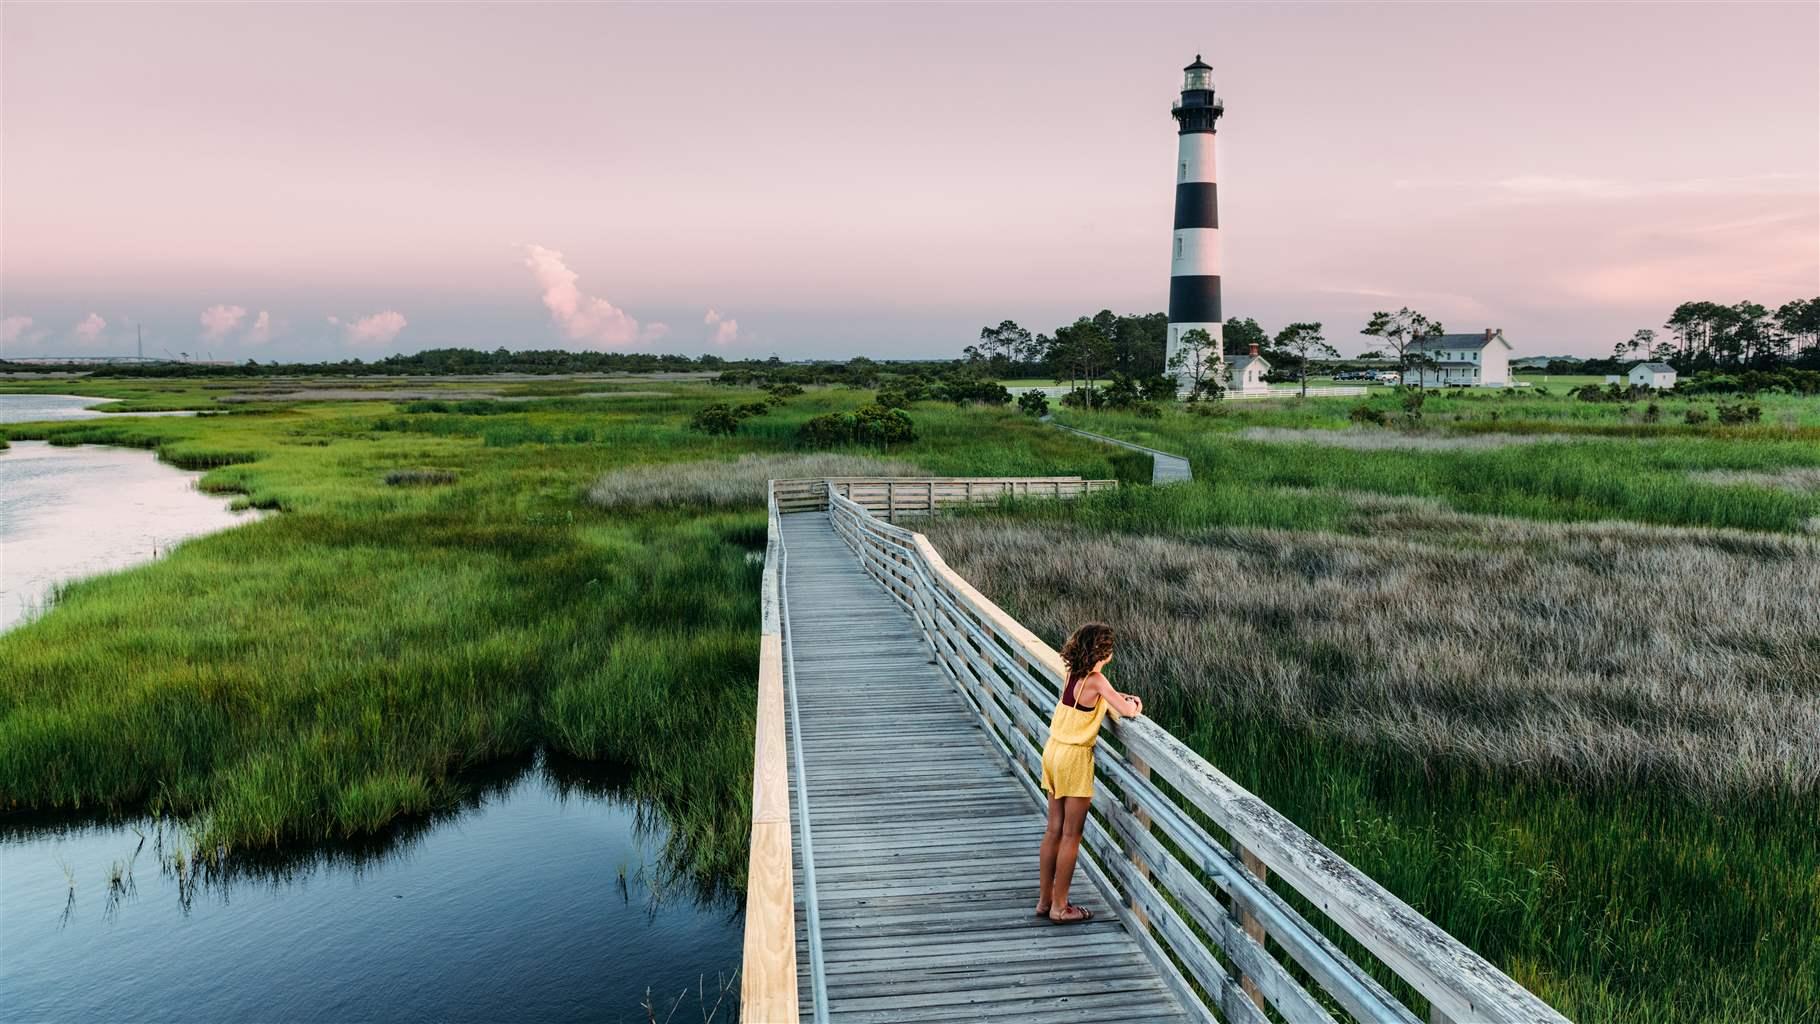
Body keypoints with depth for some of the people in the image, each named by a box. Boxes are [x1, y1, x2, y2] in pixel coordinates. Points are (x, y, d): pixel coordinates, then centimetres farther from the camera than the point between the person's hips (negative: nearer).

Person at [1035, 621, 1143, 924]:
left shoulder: (1074, 673, 5)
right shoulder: (1095, 679, -18)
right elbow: (1126, 711, -18)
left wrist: (1122, 697, 10)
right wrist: (1134, 706, 4)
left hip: (1054, 751, 8)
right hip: (1074, 758, -8)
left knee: (1054, 830, 15)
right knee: (1071, 835, 3)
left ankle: (1044, 899, 23)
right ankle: (1060, 907, 11)